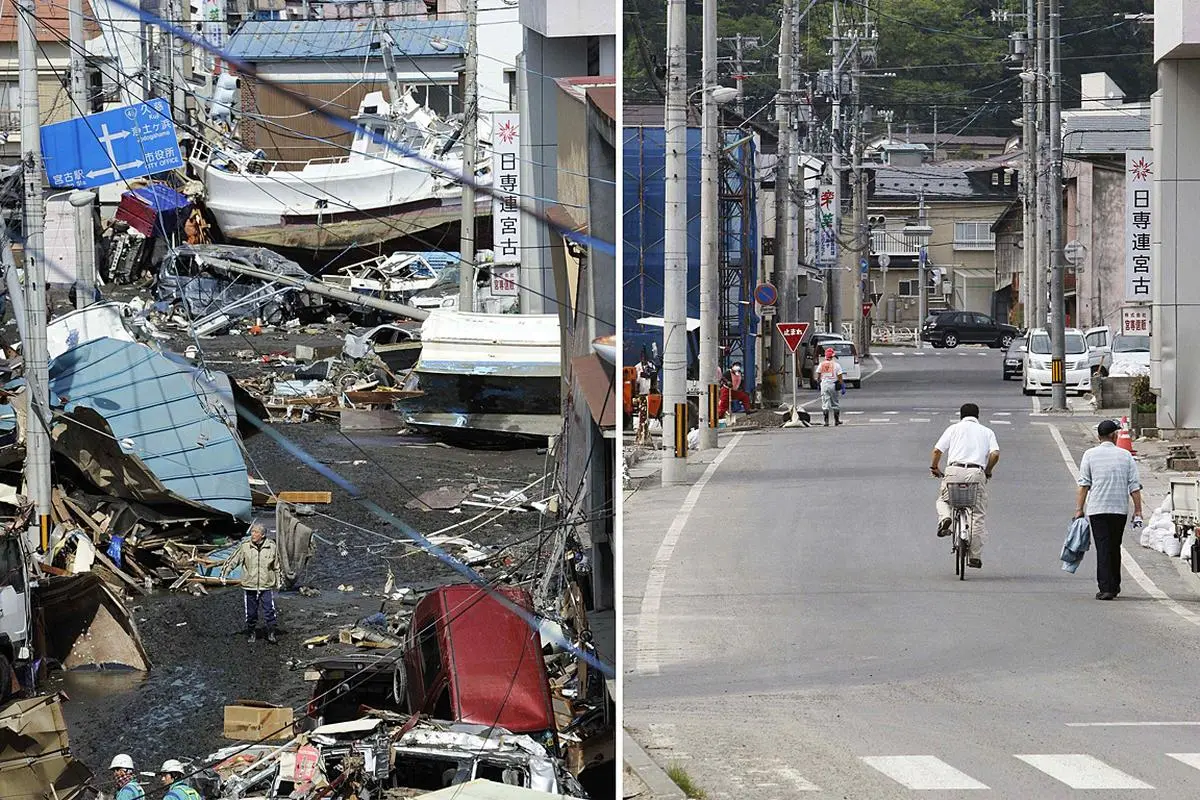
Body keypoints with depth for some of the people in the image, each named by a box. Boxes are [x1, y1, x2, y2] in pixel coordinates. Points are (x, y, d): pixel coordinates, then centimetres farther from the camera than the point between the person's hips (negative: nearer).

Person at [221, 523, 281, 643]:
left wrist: (279, 581, 13)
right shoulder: (245, 547, -4)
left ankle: (271, 634, 11)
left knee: (269, 611, -4)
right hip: (249, 586, 1)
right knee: (251, 612, 9)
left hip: (267, 586, -1)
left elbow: (277, 566, 10)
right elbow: (232, 560, 0)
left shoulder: (272, 547, -1)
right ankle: (251, 634, 24)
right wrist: (224, 574, -8)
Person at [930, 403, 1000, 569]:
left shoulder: (954, 428, 16)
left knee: (943, 499, 25)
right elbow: (995, 454, 2)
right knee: (978, 514, 8)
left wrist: (935, 468, 23)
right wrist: (988, 471, 19)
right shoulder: (987, 431, 19)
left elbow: (937, 450, 6)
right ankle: (975, 556, 4)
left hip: (954, 471, 0)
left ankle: (944, 518, -9)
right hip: (976, 473, 0)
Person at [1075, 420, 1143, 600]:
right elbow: (1134, 486, 2)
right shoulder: (1125, 456, 5)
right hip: (1120, 509, 2)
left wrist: (1079, 509, 0)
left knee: (1103, 548, -4)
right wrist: (1138, 511, 4)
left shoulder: (1090, 455, 1)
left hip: (1097, 509, -2)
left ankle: (1105, 588, -13)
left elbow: (1084, 484, -2)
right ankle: (1114, 586, 25)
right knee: (1115, 547, 16)